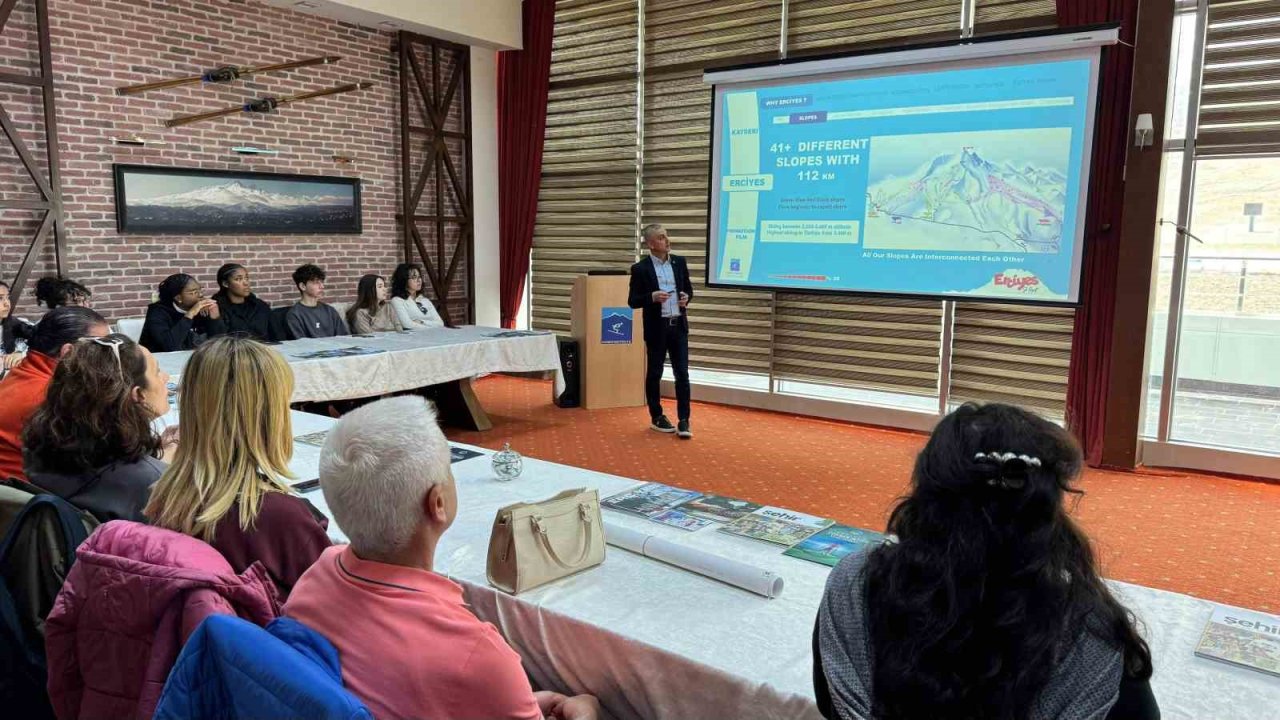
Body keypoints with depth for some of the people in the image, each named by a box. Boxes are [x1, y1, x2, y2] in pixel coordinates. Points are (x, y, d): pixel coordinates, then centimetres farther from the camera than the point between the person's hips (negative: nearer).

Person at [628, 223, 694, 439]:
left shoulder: (679, 262, 5)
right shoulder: (640, 268, -7)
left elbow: (689, 289, 15)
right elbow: (633, 301, -6)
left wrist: (686, 298, -7)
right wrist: (652, 297, -22)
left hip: (678, 325, 3)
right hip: (657, 327, -3)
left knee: (682, 373, -1)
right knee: (654, 373, 8)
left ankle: (684, 420, 5)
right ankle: (657, 417, 23)